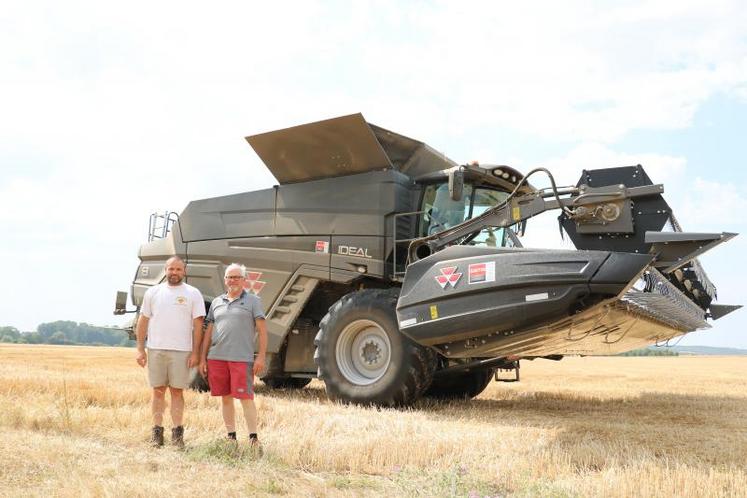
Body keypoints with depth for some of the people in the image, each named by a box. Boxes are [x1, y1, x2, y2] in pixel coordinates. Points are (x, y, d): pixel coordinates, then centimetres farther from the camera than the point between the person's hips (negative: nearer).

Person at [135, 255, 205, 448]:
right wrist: (140, 349, 3)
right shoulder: (153, 292, 9)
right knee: (158, 391, 6)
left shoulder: (193, 294, 2)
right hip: (156, 350, 2)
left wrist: (195, 353, -6)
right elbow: (143, 321, 10)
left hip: (181, 351, -2)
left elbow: (198, 325, 0)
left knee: (177, 391, 2)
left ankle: (177, 433, 8)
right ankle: (157, 432, 14)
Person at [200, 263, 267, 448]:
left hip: (242, 358, -4)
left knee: (246, 398, -5)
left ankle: (253, 438, 2)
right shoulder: (217, 302, 15)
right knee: (225, 398, 9)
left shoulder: (253, 301, 4)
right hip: (217, 357, 4)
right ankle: (231, 436, 19)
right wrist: (203, 358, 11)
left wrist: (261, 356, -8)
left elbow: (262, 330, 0)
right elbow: (208, 332, 16)